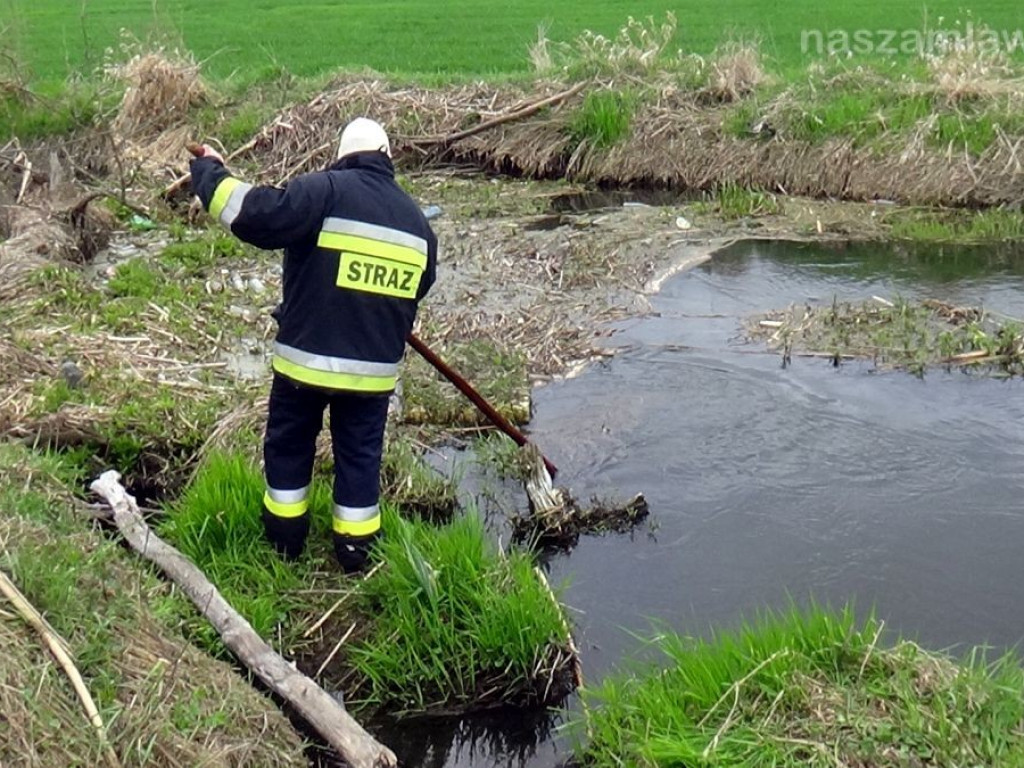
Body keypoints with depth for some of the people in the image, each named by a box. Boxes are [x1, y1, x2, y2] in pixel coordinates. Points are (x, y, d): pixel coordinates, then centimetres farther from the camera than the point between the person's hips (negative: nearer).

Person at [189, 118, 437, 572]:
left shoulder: (325, 191, -13)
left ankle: (285, 539, 30)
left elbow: (255, 215, -22)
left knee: (289, 445, 17)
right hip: (374, 367, 3)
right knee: (359, 454, 17)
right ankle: (355, 548, 25)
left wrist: (208, 172, -7)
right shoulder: (416, 221, 7)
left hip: (305, 358, -3)